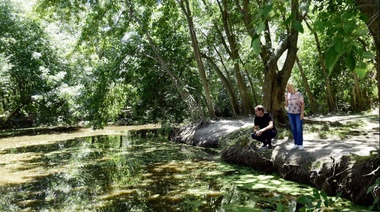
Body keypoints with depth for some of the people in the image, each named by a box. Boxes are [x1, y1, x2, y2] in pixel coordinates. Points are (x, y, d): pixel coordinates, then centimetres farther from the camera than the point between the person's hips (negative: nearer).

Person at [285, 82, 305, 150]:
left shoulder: (299, 94, -9)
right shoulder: (288, 95, 6)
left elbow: (302, 104, -10)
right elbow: (286, 105, 6)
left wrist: (302, 113, -17)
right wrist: (286, 97, -7)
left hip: (298, 114, -5)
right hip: (290, 114, 5)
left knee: (299, 129, -6)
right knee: (293, 129, 6)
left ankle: (300, 144, 2)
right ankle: (296, 144, 12)